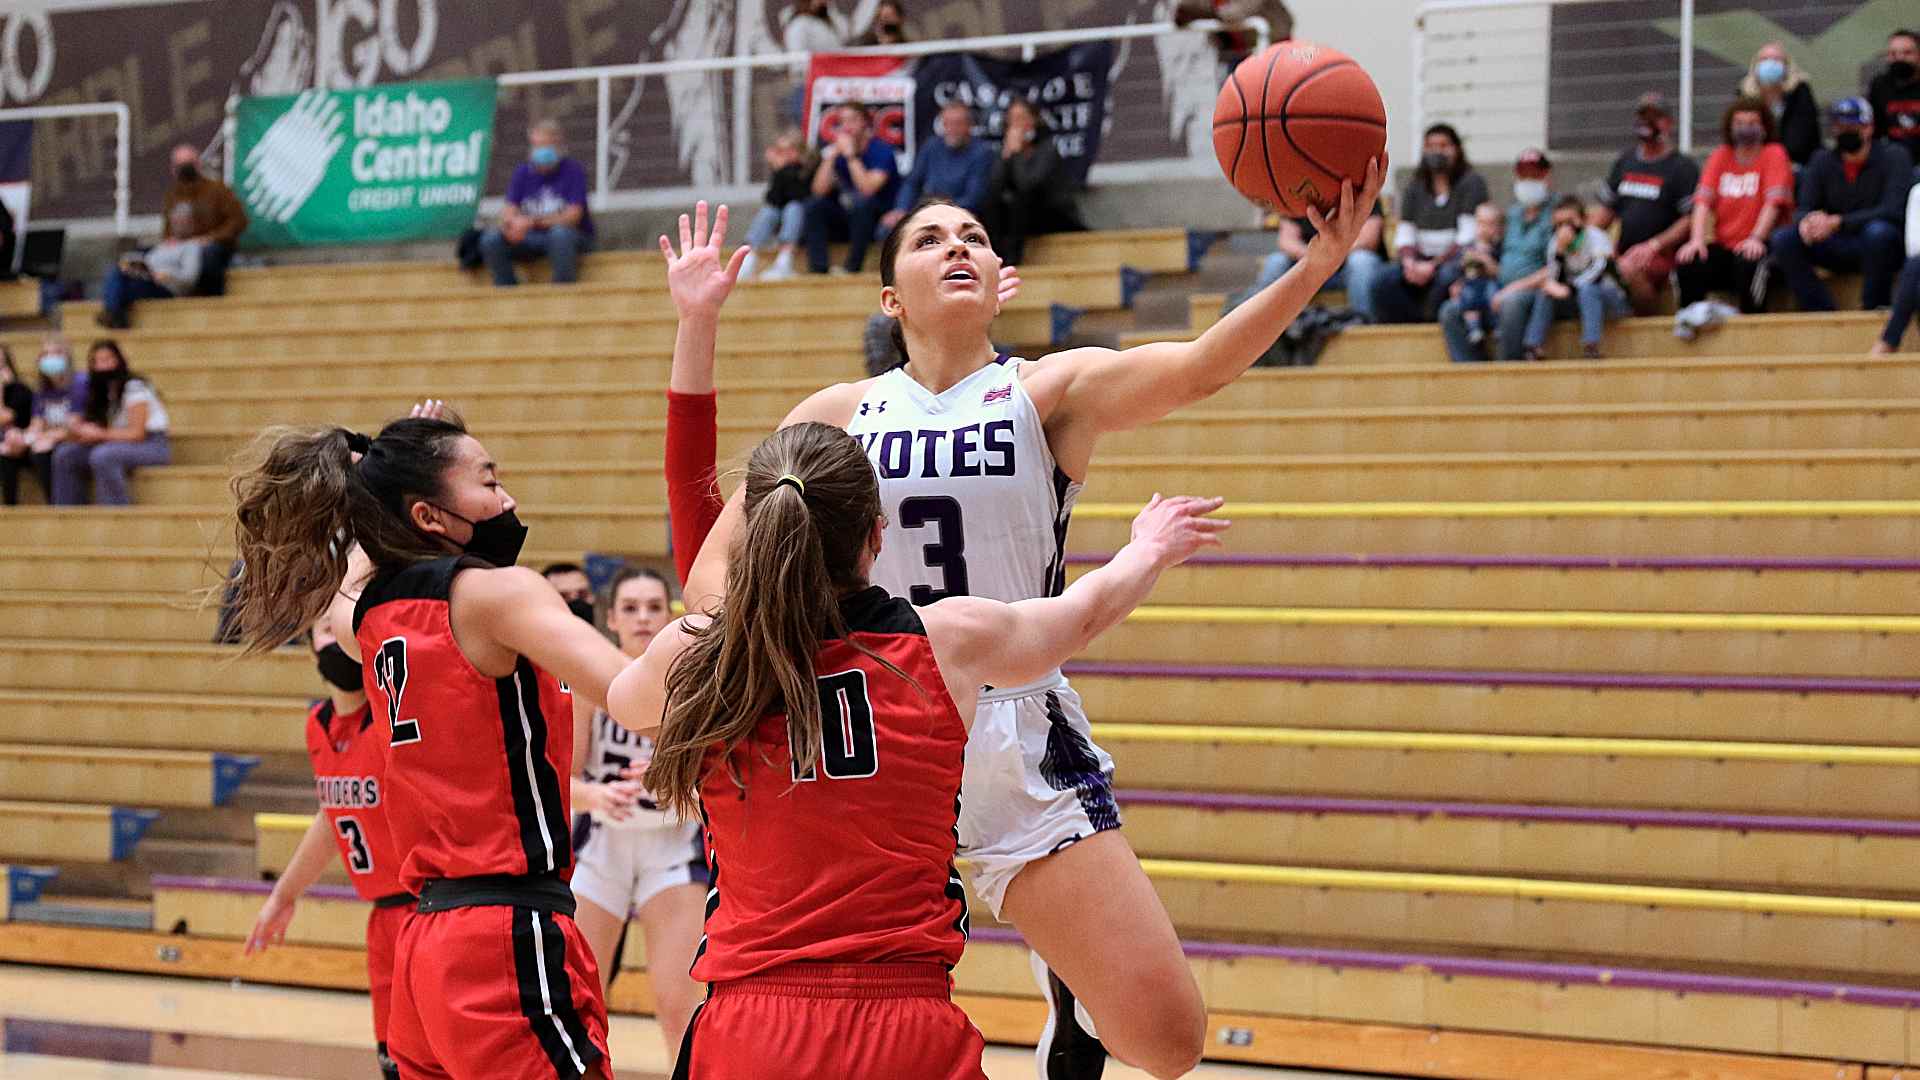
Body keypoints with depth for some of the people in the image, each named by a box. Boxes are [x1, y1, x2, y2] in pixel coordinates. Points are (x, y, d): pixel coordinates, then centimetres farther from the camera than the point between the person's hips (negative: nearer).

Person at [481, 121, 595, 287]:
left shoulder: (573, 170, -8)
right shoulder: (522, 172, 6)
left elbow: (573, 216, -16)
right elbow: (509, 210, -1)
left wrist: (532, 221, -28)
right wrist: (511, 224, -28)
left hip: (575, 238, -4)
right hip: (533, 238, 4)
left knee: (561, 233, -39)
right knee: (491, 239, -18)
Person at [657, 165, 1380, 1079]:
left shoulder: (1050, 393, 1)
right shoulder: (839, 416, 7)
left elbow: (1199, 366, -18)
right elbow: (712, 565, 6)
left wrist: (1320, 262, -34)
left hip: (1024, 751, -1)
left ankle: (1072, 999, 26)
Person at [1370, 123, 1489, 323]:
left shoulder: (1470, 183, 1)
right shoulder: (1416, 187, 16)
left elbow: (1468, 236, -9)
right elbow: (1404, 234, 10)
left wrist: (1433, 266, -18)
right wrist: (1409, 262, -14)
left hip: (1455, 259, -4)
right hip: (1422, 261, 4)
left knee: (1448, 276, -39)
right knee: (1384, 280, -25)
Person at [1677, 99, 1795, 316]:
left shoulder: (1773, 154, 2)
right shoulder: (1721, 156, 13)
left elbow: (1774, 202, -11)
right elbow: (1704, 200, 1)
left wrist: (1756, 239, -26)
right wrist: (1696, 240, -15)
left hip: (1754, 247, -3)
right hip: (1723, 246, 3)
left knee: (1749, 263, -36)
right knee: (1688, 263, -24)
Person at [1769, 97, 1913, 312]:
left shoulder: (1894, 156, -8)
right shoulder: (1822, 161, 6)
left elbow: (1892, 211, -19)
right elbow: (1802, 210, 3)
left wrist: (1837, 222, -29)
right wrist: (1806, 221, -25)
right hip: (1838, 249, 4)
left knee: (1878, 231, -38)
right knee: (1783, 238, -18)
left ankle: (1875, 309, -22)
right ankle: (1823, 313, -19)